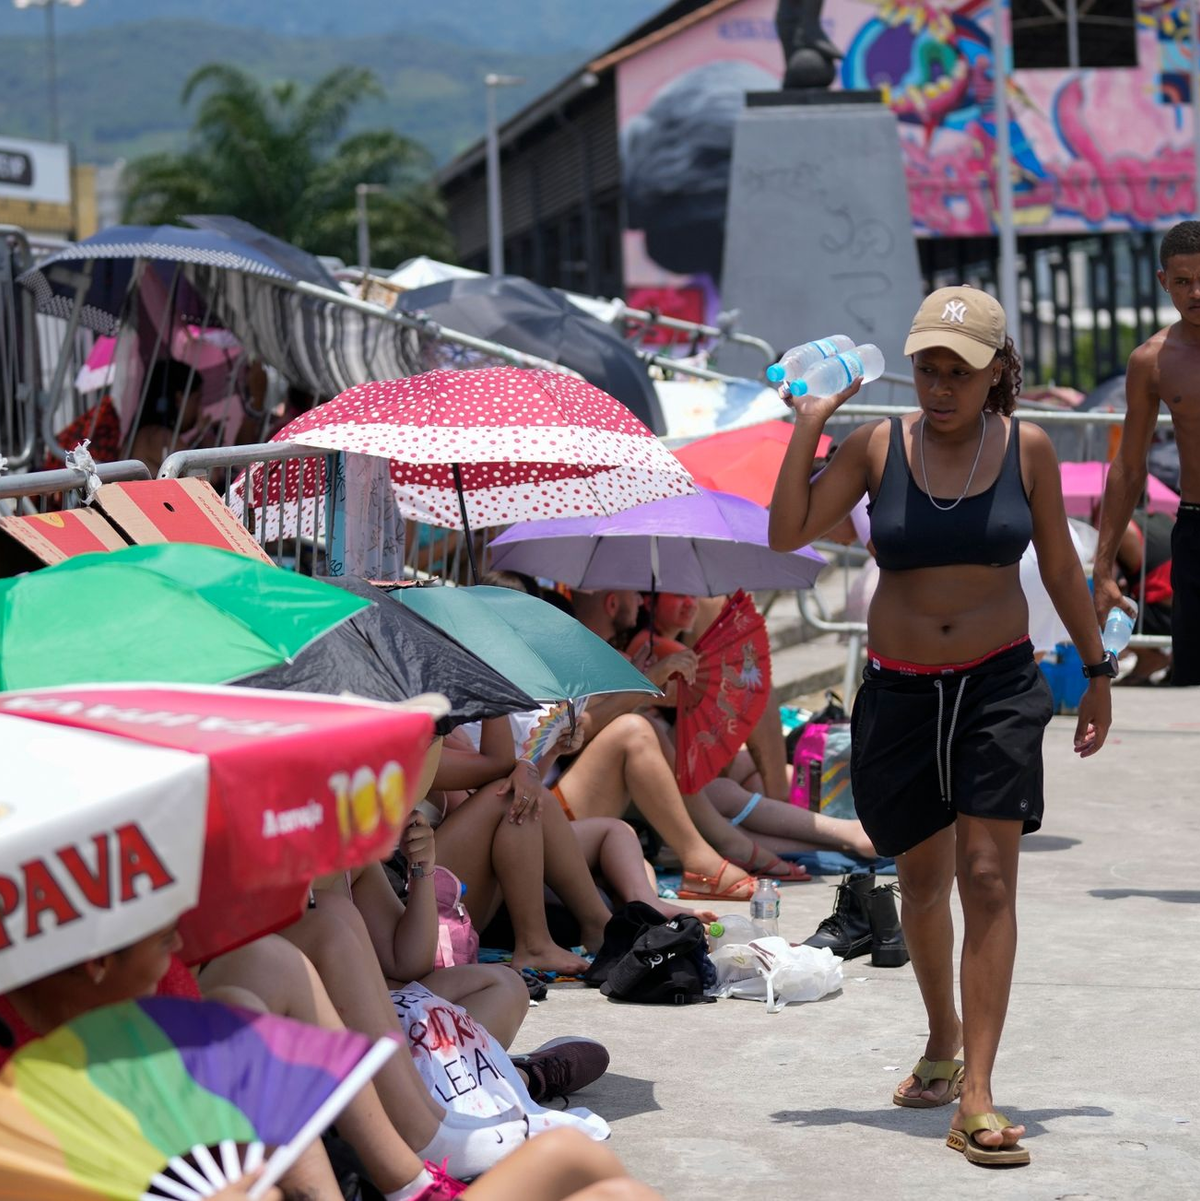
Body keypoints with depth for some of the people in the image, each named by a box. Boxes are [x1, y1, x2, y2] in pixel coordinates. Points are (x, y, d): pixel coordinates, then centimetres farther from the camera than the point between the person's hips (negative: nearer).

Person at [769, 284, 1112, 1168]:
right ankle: (945, 1039, 38)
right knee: (922, 879, 13)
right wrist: (809, 425, -11)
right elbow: (787, 533, -7)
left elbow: (1060, 565, 9)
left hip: (1000, 686, -1)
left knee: (989, 877, -10)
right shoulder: (878, 446, -2)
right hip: (900, 690, 1)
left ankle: (976, 1096, -12)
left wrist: (1097, 672, 14)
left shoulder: (1026, 449, -1)